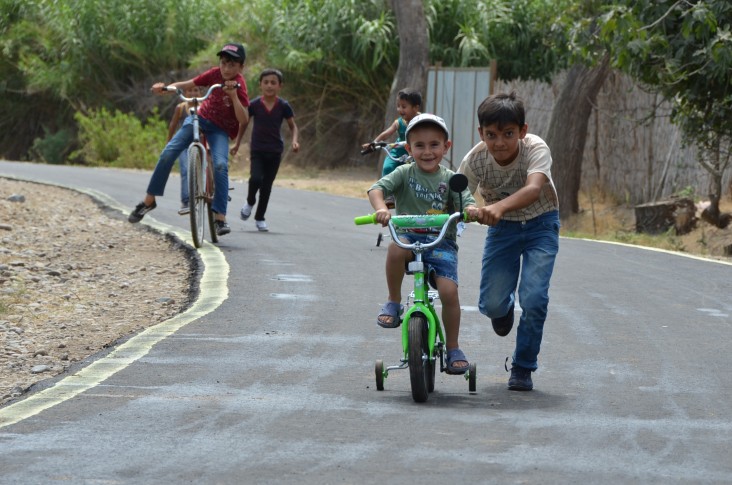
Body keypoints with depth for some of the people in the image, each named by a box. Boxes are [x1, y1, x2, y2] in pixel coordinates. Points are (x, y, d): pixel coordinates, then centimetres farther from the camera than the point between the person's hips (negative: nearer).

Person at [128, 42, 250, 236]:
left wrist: (233, 95, -41)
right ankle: (149, 200, 1)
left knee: (220, 164, -28)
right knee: (168, 153, -13)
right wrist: (165, 88, -15)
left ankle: (220, 218, -24)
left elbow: (243, 119, -29)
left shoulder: (239, 86, -20)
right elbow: (189, 84, 1)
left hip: (220, 129, -3)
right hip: (199, 117, 3)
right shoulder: (215, 74, -9)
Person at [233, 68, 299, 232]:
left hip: (275, 152, 1)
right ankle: (250, 202, 9)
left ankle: (260, 218, 19)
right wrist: (237, 144, 13)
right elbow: (244, 123, 10)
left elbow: (293, 126, 7)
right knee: (256, 179, -21)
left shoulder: (283, 106, -3)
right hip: (257, 150, -1)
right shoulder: (254, 105, -4)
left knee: (267, 185, 5)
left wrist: (294, 140, -11)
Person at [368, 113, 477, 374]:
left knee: (449, 291, -18)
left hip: (441, 242, 1)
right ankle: (393, 302, -14)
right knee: (396, 248, -37)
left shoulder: (450, 179, 6)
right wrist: (381, 209, -33)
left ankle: (453, 349, 2)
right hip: (409, 235, -1)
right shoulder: (405, 174, 2)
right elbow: (377, 188, -11)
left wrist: (471, 210, -29)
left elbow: (467, 201, -4)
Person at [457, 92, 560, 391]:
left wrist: (499, 207, -66)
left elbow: (534, 189, -49)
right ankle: (504, 308, 33)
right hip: (502, 227, 2)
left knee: (533, 298, -18)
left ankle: (523, 369, 3)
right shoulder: (476, 159, -22)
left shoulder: (536, 150, -31)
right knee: (491, 304, -8)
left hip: (540, 224, -2)